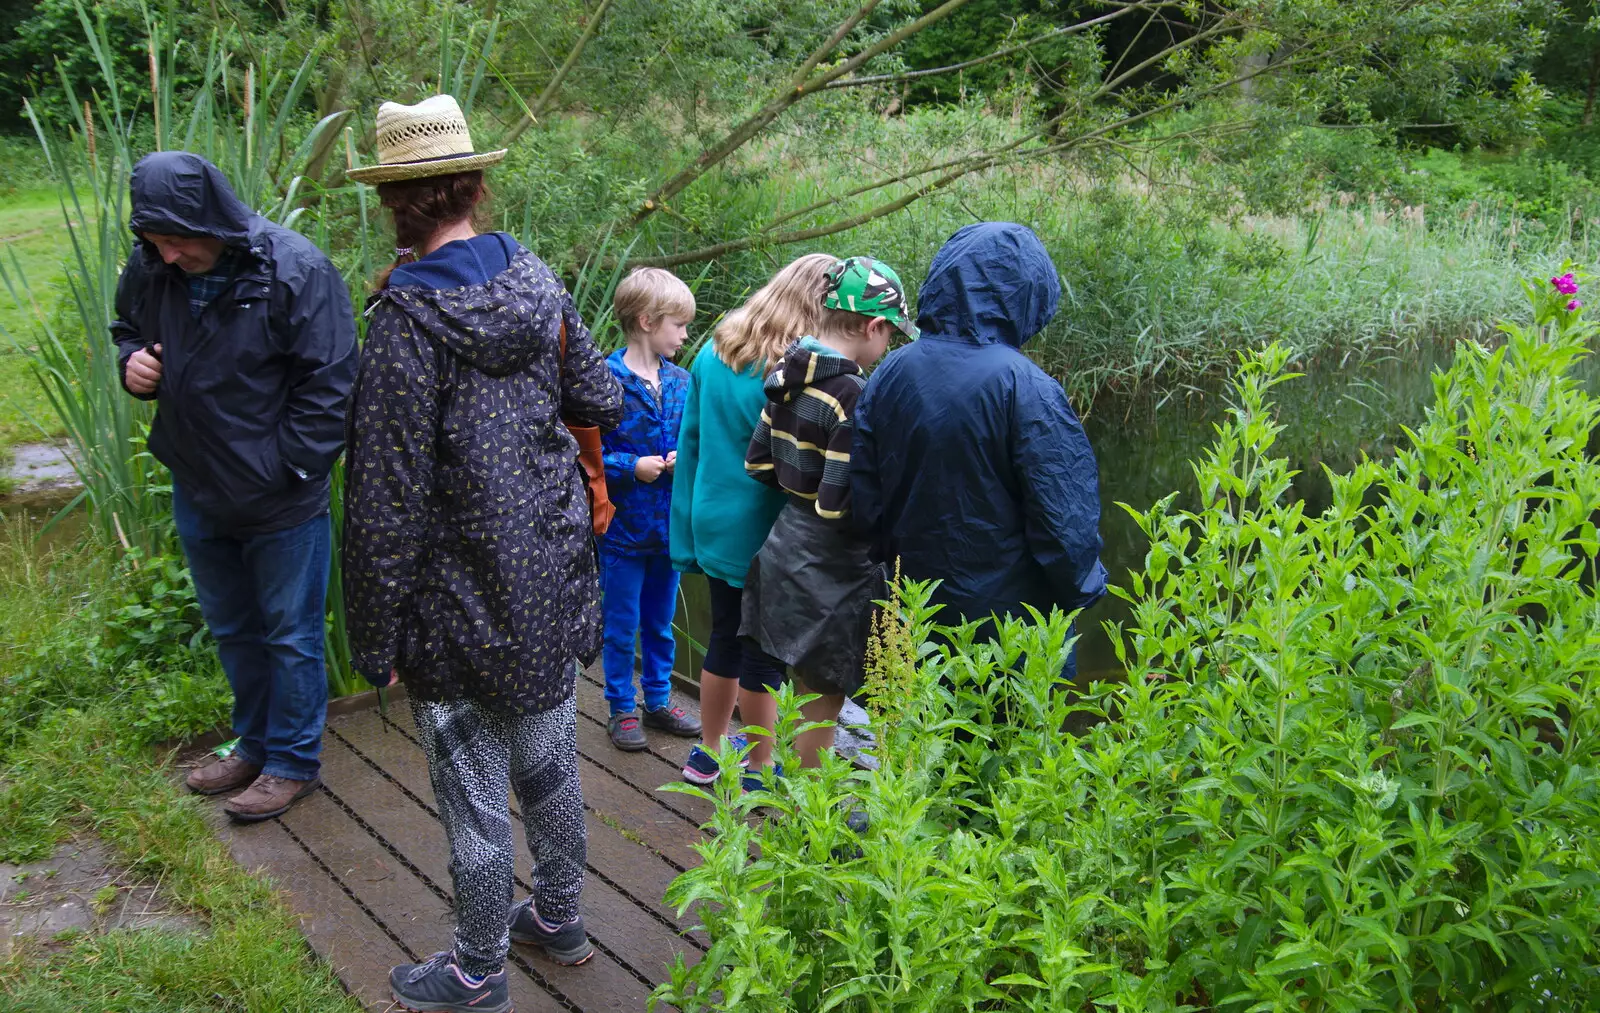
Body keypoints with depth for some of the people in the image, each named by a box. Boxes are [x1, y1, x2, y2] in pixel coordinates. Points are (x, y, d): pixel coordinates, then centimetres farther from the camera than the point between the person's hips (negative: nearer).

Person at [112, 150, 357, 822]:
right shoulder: (149, 268, -3)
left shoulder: (295, 271, -21)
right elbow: (128, 330, 18)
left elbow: (328, 383, -17)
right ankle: (254, 744, 41)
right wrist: (131, 362, -6)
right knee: (231, 631, 22)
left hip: (282, 501, -6)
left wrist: (286, 470, -17)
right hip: (198, 494, 6)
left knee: (290, 635, 9)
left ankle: (293, 762, 26)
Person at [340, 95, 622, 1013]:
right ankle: (561, 918, 43)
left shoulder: (409, 316, -20)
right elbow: (601, 401, 9)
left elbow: (386, 499, -18)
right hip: (555, 580, 6)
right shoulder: (537, 279, -2)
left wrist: (377, 640, -10)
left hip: (466, 608, -6)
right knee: (551, 766, 23)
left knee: (475, 797, 11)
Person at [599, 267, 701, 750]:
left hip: (669, 523, 5)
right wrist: (632, 467, -22)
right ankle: (622, 708, 25)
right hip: (624, 526, -5)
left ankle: (658, 700, 34)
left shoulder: (681, 380, 3)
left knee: (660, 623, 19)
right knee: (621, 627, 9)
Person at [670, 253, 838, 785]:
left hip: (713, 523, 7)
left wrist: (686, 533, 14)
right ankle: (761, 771, 23)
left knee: (726, 638, 21)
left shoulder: (713, 351, 2)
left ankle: (708, 752, 35)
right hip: (762, 535, -7)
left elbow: (690, 442, 7)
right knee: (765, 652, 8)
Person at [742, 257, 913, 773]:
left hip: (787, 549, 8)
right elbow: (838, 505, -23)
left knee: (811, 692, 20)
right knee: (823, 698, 7)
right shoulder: (855, 396, -22)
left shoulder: (788, 378, 2)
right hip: (831, 568, -8)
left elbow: (759, 463, 9)